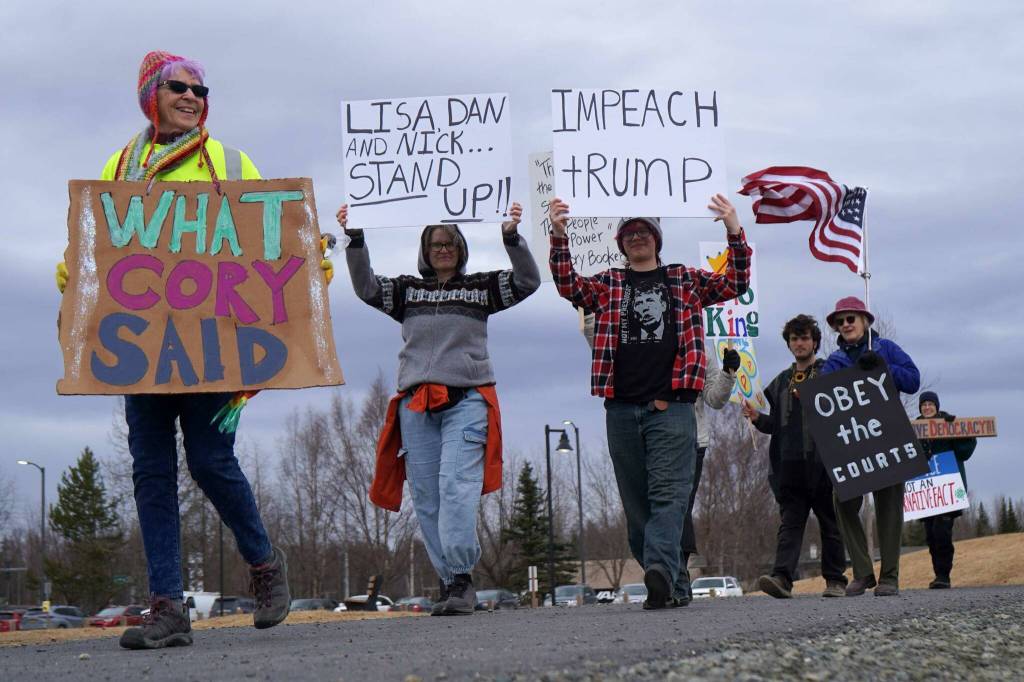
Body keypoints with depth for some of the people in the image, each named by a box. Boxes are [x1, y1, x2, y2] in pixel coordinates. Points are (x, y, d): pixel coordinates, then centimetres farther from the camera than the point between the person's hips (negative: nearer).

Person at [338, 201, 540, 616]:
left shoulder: (481, 288, 14)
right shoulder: (406, 290, 18)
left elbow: (527, 282, 4)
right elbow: (365, 287, 6)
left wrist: (511, 237, -9)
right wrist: (355, 240, -5)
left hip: (466, 399, -3)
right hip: (416, 404, 3)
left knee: (457, 486, -18)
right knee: (426, 498, -1)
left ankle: (461, 578, -18)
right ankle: (449, 583, 4)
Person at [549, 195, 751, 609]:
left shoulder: (685, 281, 17)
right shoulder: (608, 285, 18)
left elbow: (736, 283, 11)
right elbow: (569, 286, 3)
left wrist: (734, 232, -3)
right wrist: (558, 237, -10)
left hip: (671, 406, -2)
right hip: (621, 408, 3)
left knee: (668, 493, -17)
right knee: (636, 502, 4)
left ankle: (660, 569, -33)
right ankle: (667, 585, 11)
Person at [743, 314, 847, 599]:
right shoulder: (781, 382, 20)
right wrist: (757, 418, 3)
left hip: (823, 461, -4)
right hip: (790, 463, 4)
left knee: (830, 523, 3)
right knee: (790, 522, -5)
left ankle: (835, 580, 9)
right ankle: (782, 577, -16)